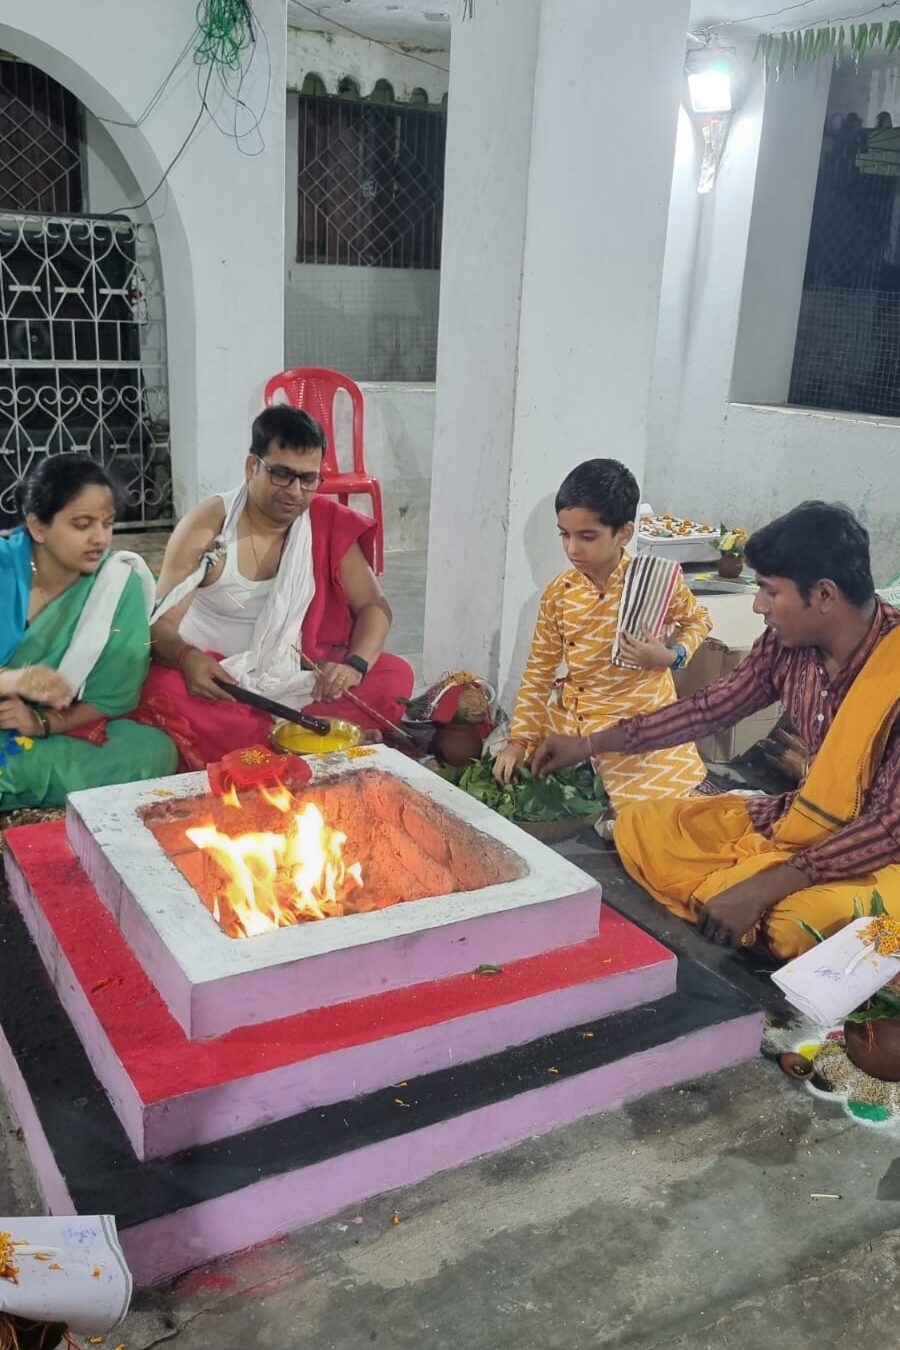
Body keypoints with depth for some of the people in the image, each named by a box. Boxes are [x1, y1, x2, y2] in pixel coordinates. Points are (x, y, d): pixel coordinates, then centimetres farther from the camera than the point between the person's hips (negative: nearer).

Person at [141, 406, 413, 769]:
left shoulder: (330, 524, -3)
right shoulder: (206, 526, -10)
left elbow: (374, 606, 0)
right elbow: (161, 622, -13)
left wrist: (355, 665, -22)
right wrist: (186, 658, -38)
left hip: (294, 676, 3)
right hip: (215, 674, -3)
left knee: (395, 677, -19)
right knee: (165, 696, -35)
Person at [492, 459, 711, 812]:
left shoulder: (658, 581, -13)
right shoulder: (559, 593, -5)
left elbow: (697, 620, 7)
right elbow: (539, 671, 1)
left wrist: (670, 656, -14)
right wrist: (518, 740, -5)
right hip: (571, 723, 3)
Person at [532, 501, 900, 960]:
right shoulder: (787, 643, -8)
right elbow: (711, 709, 7)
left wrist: (763, 887, -32)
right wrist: (589, 744, 9)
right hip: (798, 822, 7)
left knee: (797, 923, -37)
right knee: (637, 829, 0)